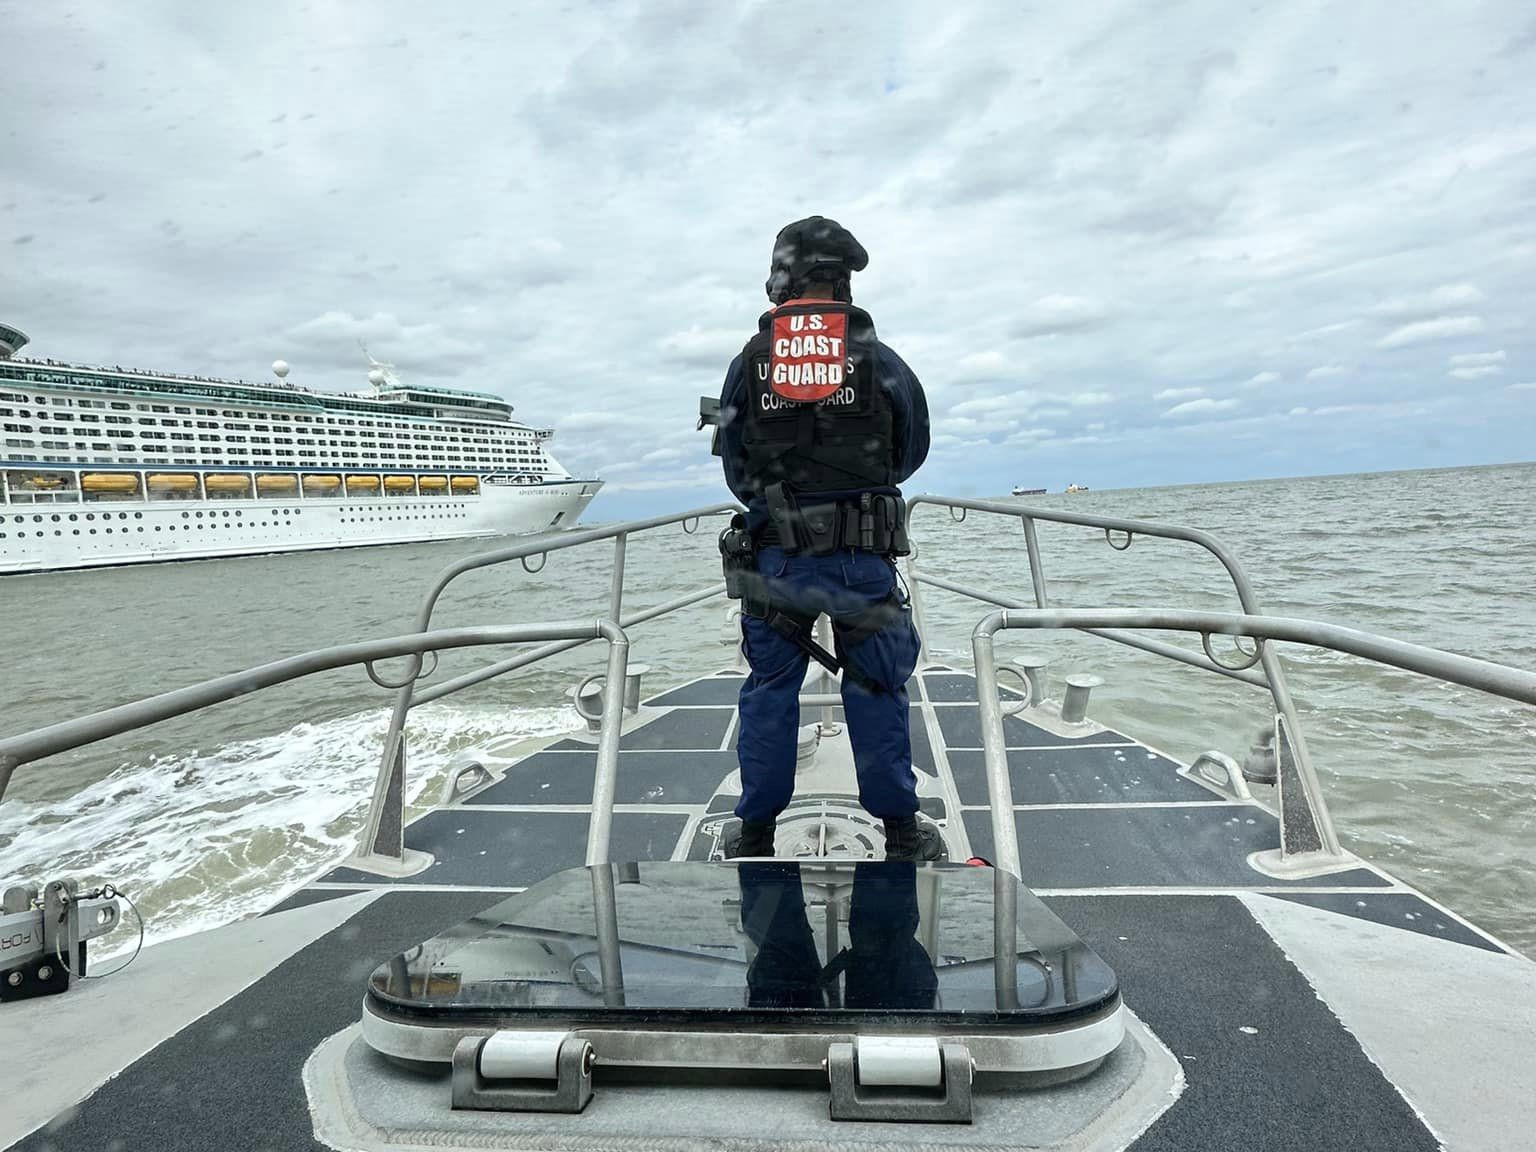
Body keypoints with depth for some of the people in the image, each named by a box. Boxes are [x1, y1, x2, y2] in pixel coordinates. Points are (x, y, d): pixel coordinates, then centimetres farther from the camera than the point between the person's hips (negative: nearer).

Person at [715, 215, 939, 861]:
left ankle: (756, 837, 21)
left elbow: (735, 471, 7)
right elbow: (912, 453, 10)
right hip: (862, 558, -1)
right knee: (876, 692, 10)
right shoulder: (879, 361, -2)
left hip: (775, 558, 1)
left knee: (769, 692, 12)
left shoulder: (748, 363, 1)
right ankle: (901, 835, 19)